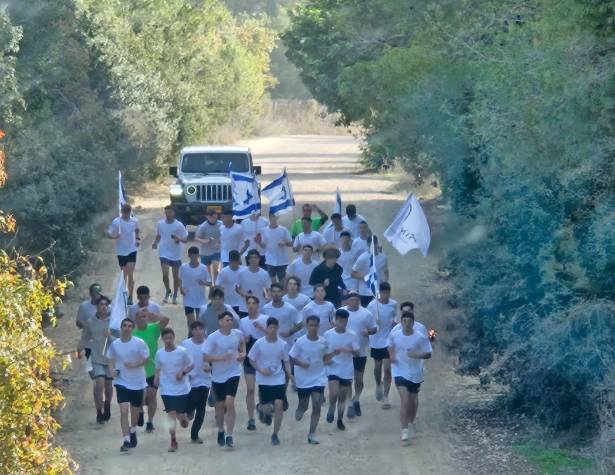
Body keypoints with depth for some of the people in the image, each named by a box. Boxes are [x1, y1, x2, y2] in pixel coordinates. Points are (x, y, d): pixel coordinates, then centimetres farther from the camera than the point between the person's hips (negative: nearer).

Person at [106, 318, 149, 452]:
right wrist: (112, 369, -9)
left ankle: (133, 431, 45)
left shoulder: (139, 343, -10)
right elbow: (111, 359, 11)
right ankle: (126, 441, -14)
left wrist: (135, 364, -23)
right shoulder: (114, 344, -3)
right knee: (124, 411, -13)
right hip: (121, 382, 0)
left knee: (135, 410, 16)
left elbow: (146, 359, -4)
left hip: (137, 382, 0)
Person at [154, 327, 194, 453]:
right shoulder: (159, 353, 0)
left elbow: (191, 365, 1)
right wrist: (156, 378, -5)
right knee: (171, 414, -5)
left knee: (180, 415, 2)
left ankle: (183, 418, 41)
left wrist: (183, 372, -16)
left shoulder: (182, 351, -9)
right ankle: (173, 441, 2)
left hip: (182, 389, -1)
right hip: (166, 389, 1)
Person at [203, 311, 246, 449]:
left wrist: (243, 353, 1)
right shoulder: (213, 337, -15)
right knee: (220, 405, 14)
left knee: (230, 403, -15)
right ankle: (221, 431, 38)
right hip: (218, 376, 0)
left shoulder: (238, 334, -5)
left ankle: (229, 436, -11)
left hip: (233, 373, 0)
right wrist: (222, 358, -27)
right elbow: (205, 357, -16)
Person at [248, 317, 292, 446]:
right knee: (267, 408, 0)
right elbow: (252, 360, 1)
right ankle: (261, 409, 41)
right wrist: (261, 370, -14)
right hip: (264, 380, -1)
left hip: (279, 379, 1)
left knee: (279, 406, -11)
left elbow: (286, 361, 5)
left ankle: (275, 434, 4)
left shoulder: (283, 344, -4)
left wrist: (289, 373, -12)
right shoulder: (259, 343, -8)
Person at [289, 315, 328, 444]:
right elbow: (291, 358, -8)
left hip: (319, 378, 2)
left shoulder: (323, 342, -3)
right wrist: (300, 363, -24)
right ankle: (299, 410, 47)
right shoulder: (300, 342, -12)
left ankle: (312, 433, 0)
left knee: (317, 406, -7)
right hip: (303, 379, -2)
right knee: (304, 406, 9)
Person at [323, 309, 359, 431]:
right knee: (334, 393, -20)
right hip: (333, 369, -1)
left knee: (343, 397, 10)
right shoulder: (327, 334, -5)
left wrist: (345, 350, -28)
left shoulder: (352, 335, -6)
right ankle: (331, 408, 10)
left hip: (346, 370, 1)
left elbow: (356, 351, -8)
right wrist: (326, 359, -15)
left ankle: (340, 420, 25)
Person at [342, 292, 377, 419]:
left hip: (361, 352, 1)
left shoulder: (366, 314, -2)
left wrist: (368, 331, -18)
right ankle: (350, 405, 0)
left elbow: (374, 329, 3)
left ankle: (356, 400, 33)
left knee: (359, 378, 12)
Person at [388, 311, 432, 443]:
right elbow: (391, 347, 16)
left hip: (415, 373, 1)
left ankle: (411, 423, 42)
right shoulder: (394, 336, -6)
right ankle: (404, 430, -18)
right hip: (400, 371, -1)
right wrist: (392, 356, -3)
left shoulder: (420, 338, -11)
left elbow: (428, 354, -6)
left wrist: (418, 355, -25)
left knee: (413, 400, 16)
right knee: (404, 398, -17)